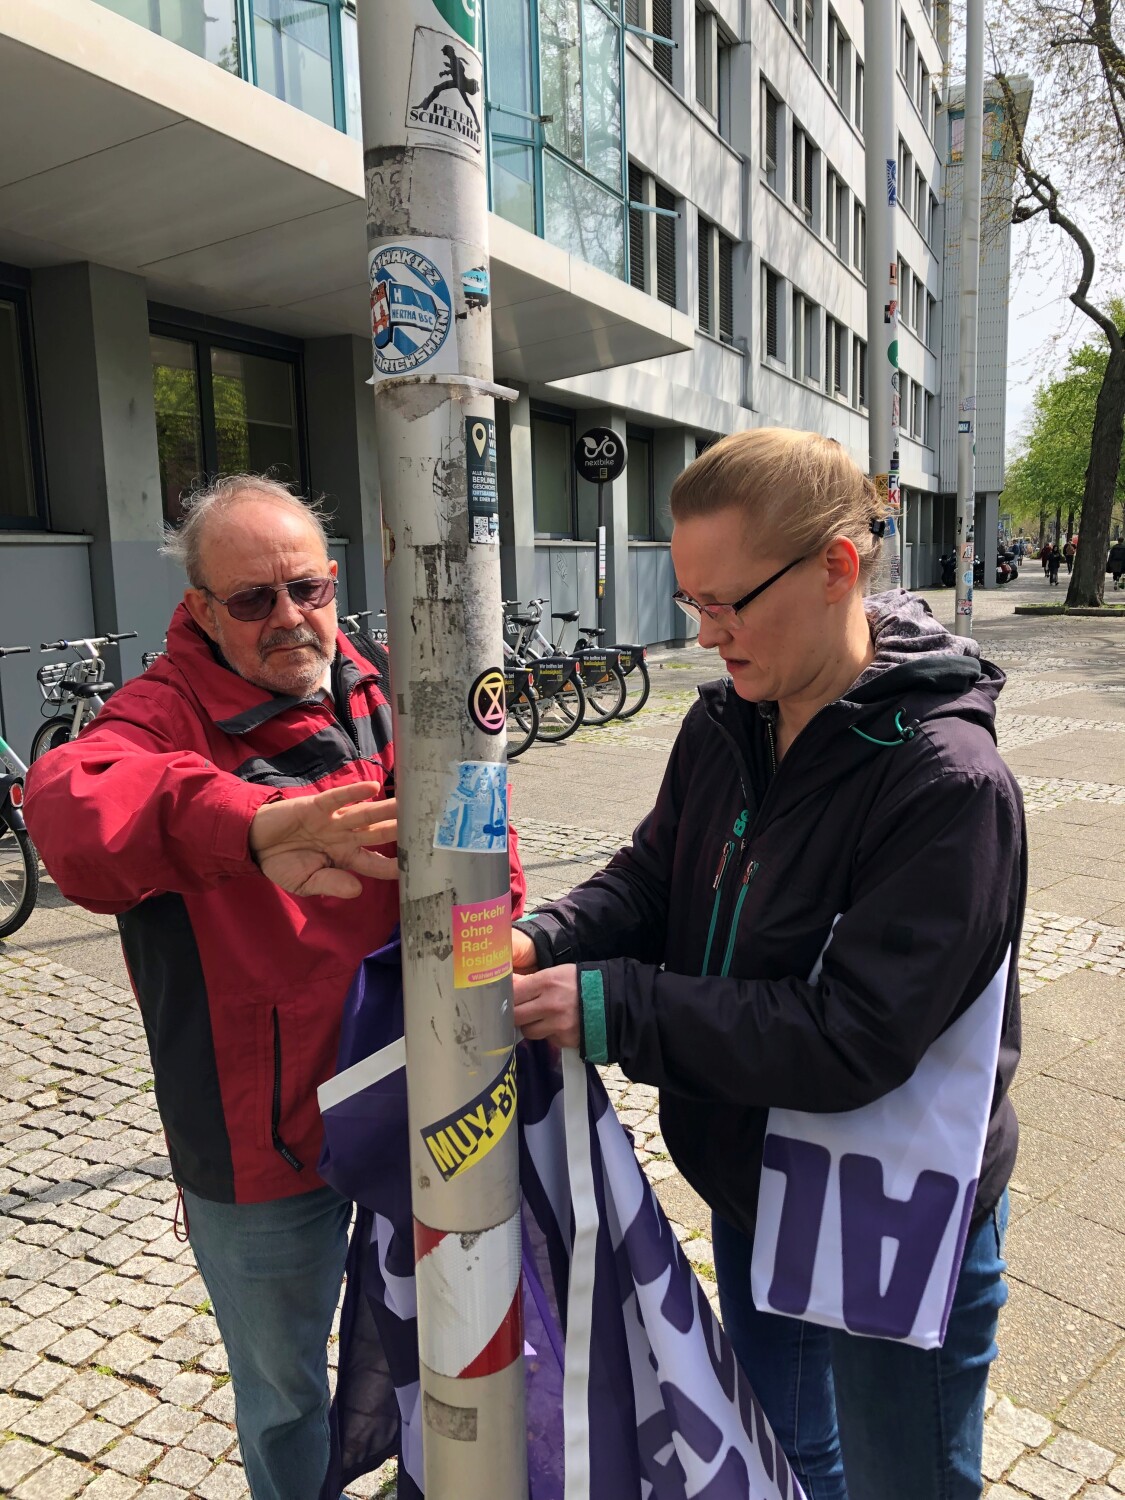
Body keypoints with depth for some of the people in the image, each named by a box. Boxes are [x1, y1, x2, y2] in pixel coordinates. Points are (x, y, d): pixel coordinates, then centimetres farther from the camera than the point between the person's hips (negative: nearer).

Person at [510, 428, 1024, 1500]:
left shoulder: (949, 786, -29)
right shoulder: (725, 724, -7)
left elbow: (852, 1040, -31)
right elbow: (651, 876, 0)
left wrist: (608, 1008, -30)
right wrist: (541, 941, -20)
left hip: (894, 1240, -6)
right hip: (750, 1190, 6)